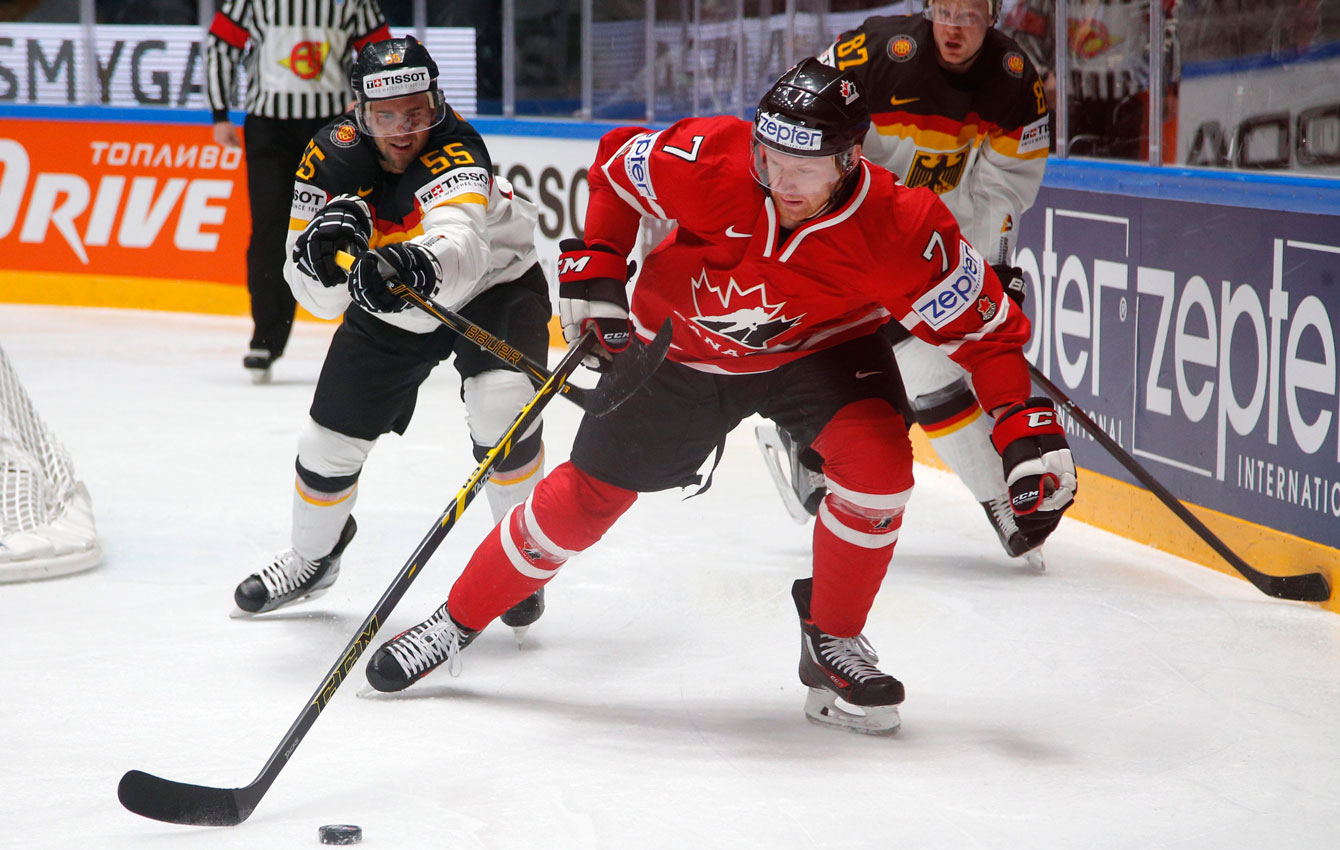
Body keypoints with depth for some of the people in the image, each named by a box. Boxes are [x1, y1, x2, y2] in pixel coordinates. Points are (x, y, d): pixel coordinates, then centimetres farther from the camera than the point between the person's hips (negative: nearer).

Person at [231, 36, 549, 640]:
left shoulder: (454, 152, -35)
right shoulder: (332, 159, -21)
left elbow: (460, 243, -56)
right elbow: (319, 299, -22)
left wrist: (417, 266, -78)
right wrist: (321, 254, -45)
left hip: (494, 283, -4)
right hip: (389, 311, 4)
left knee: (502, 407, -29)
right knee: (328, 442, 4)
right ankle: (313, 556, 35)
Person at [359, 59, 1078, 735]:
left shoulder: (902, 230, -33)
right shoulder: (708, 159, -32)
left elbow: (983, 328, -24)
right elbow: (618, 164, -10)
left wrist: (1029, 432, -33)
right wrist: (594, 267, -16)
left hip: (821, 347, 0)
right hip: (681, 343, 1)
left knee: (875, 456, -28)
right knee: (585, 497, 3)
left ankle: (831, 645, -6)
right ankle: (456, 623, 26)